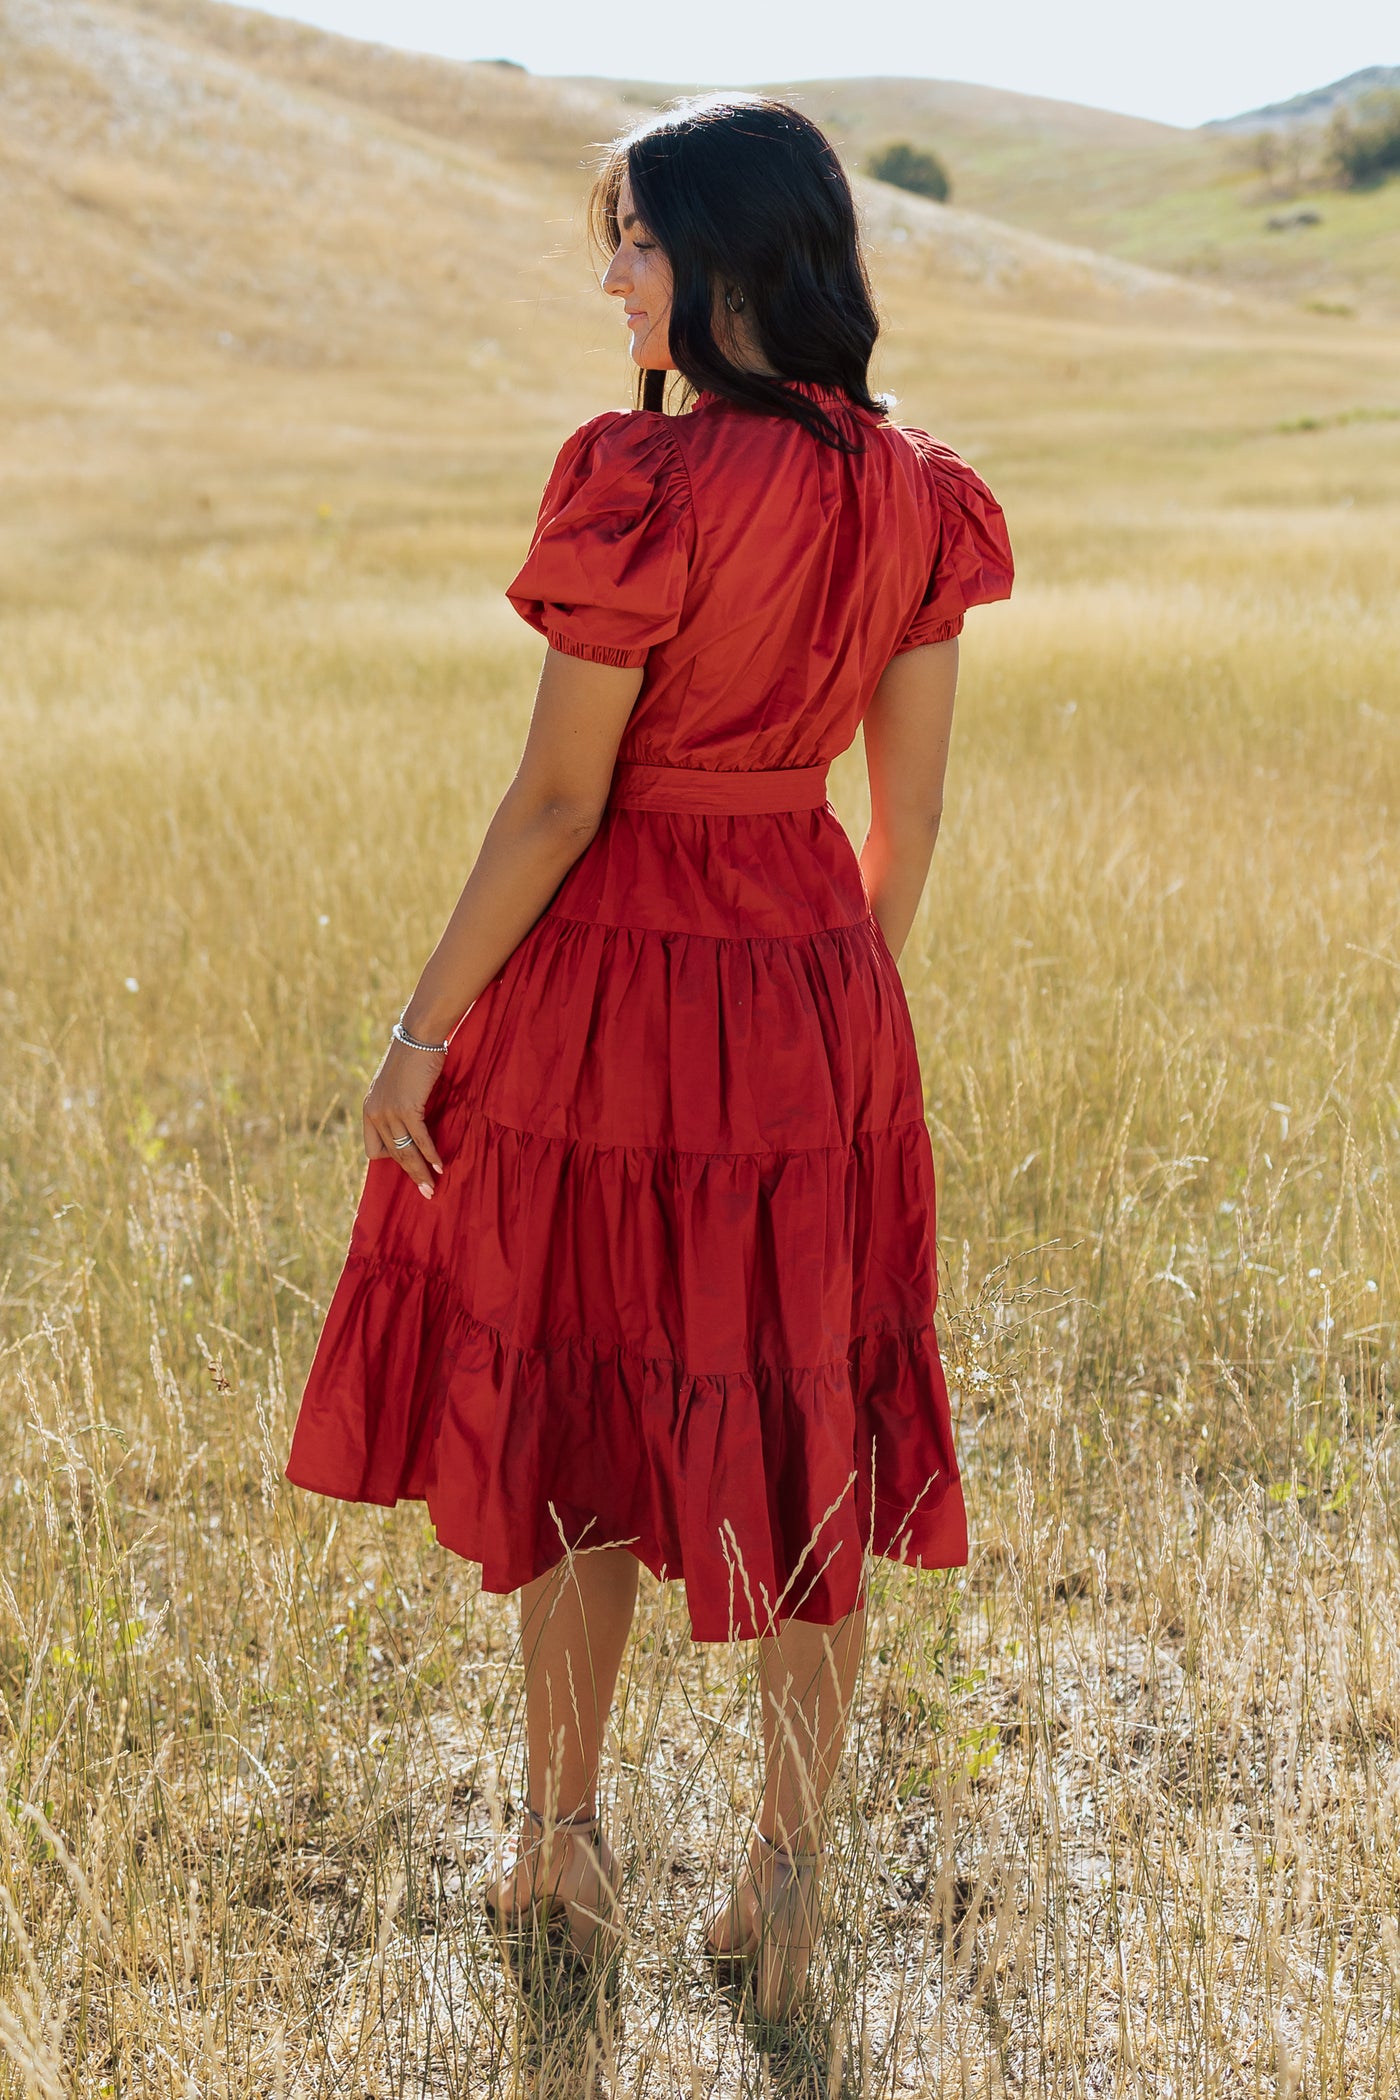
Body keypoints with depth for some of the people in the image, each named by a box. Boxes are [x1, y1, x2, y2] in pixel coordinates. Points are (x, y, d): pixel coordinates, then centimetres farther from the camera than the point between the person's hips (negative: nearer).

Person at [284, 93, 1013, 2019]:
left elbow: (559, 799, -17)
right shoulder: (910, 493, 0)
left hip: (612, 980, -5)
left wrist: (424, 1032, -7)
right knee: (793, 1423, 13)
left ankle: (566, 1839, 27)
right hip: (816, 983, 5)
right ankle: (790, 1876, 20)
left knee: (572, 1413, 13)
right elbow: (912, 806, 5)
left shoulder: (645, 484, -19)